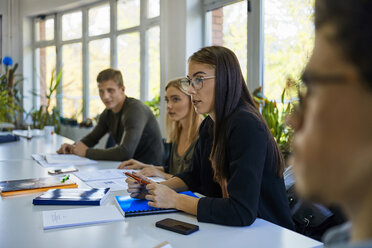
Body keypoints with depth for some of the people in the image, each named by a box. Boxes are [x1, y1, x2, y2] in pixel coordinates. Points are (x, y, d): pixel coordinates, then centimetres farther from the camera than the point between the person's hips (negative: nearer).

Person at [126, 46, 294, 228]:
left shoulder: (246, 126, -23)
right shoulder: (209, 125, 4)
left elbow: (242, 211, -29)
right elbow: (195, 177, 17)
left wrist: (175, 200, -20)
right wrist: (152, 189, 0)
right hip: (227, 230, 7)